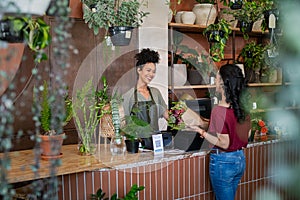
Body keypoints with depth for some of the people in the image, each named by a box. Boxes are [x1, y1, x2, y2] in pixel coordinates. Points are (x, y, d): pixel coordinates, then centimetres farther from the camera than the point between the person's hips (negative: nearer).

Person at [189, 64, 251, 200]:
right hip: (240, 159, 8)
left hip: (223, 162, -8)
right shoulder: (243, 108, 1)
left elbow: (224, 143, -20)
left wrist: (201, 131, -13)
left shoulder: (219, 110, -22)